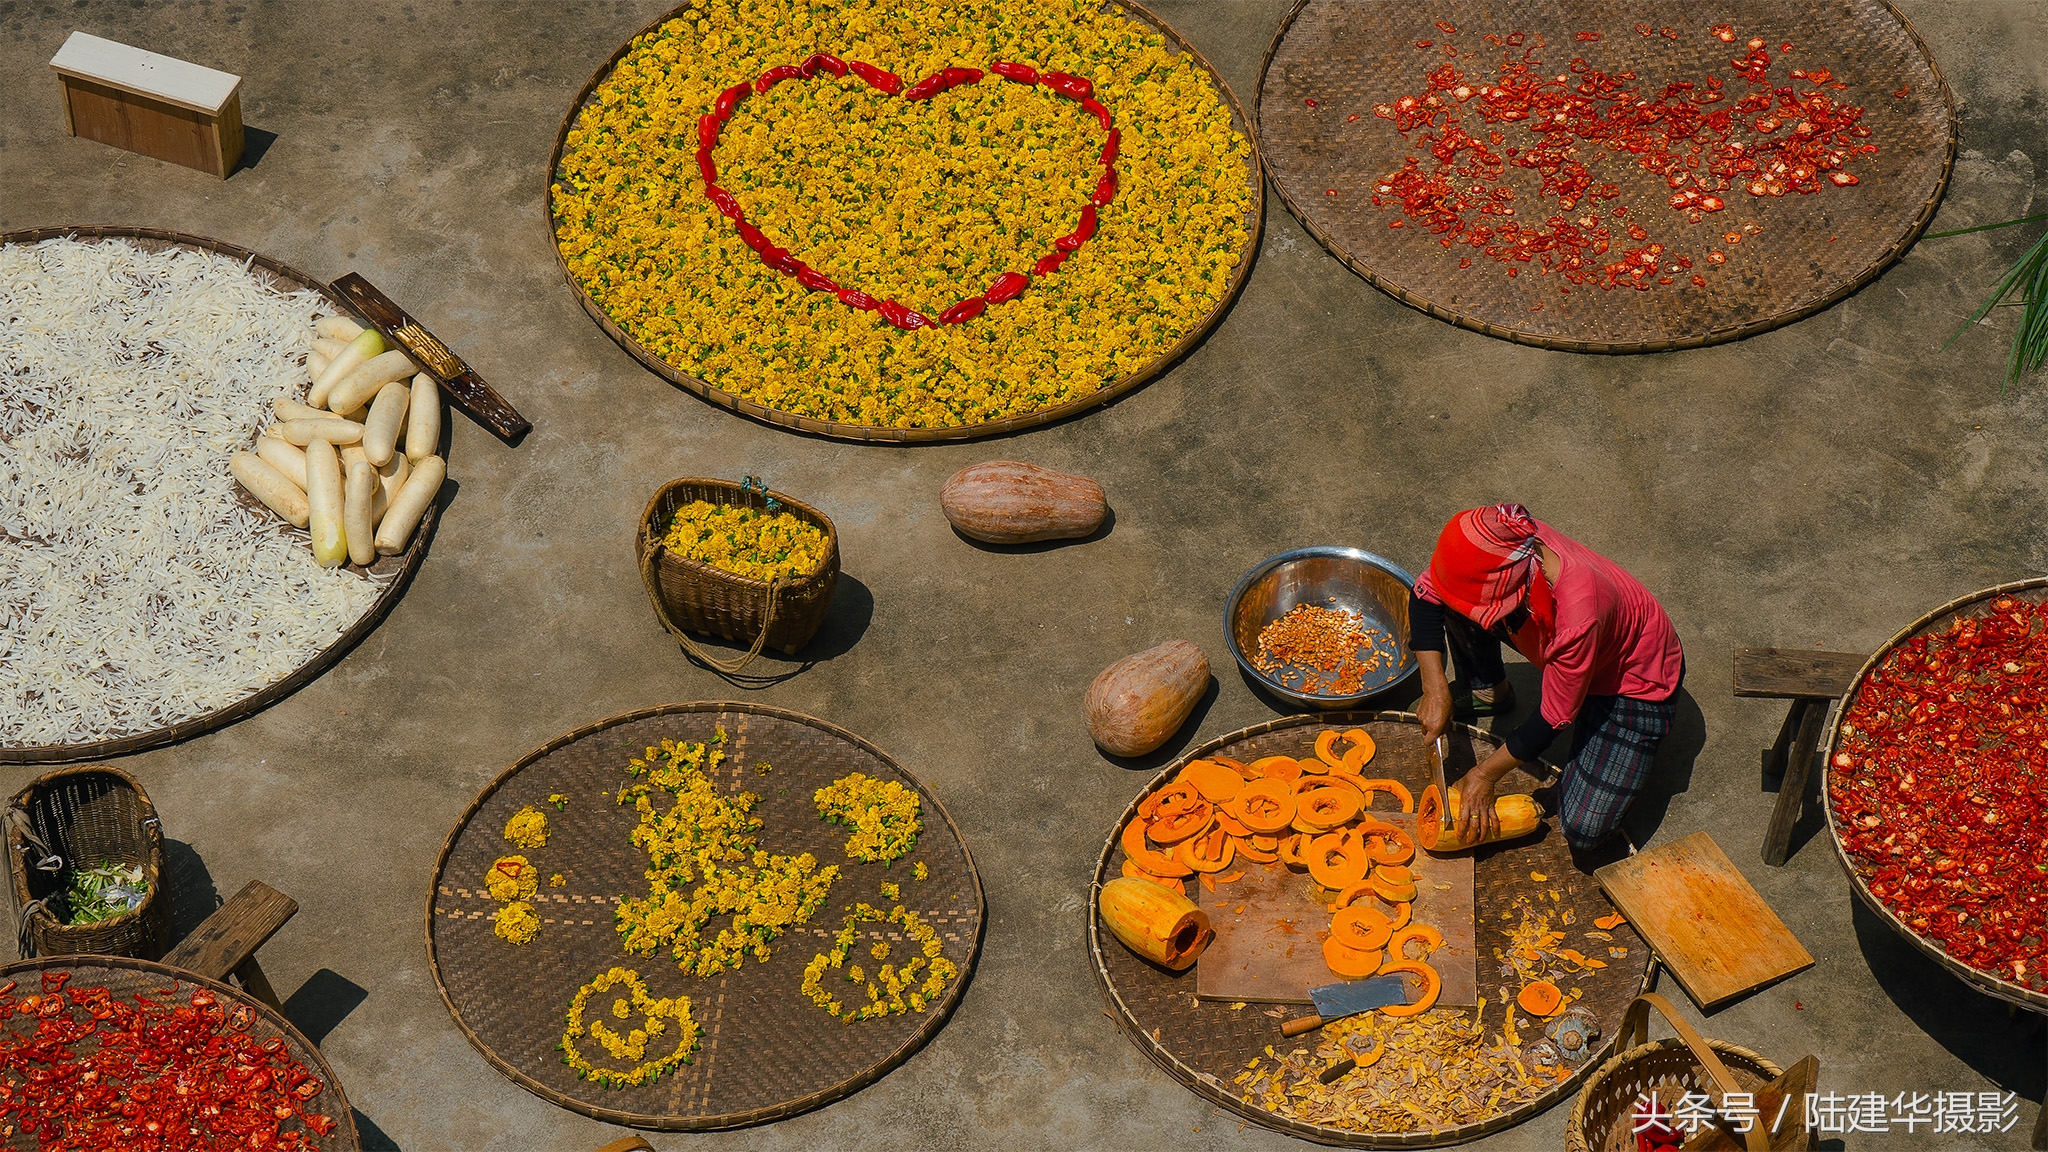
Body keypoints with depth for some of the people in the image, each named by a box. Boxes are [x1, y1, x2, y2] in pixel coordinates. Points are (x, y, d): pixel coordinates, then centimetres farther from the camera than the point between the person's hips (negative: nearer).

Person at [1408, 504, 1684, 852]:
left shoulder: (1577, 617, -44)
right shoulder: (1510, 542, -28)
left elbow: (1554, 718, -28)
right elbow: (1425, 593, -10)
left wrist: (1485, 775, -18)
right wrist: (1435, 689, -17)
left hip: (1635, 681, -6)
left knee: (1584, 831, -20)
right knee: (1457, 598, -12)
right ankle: (1487, 692, 16)